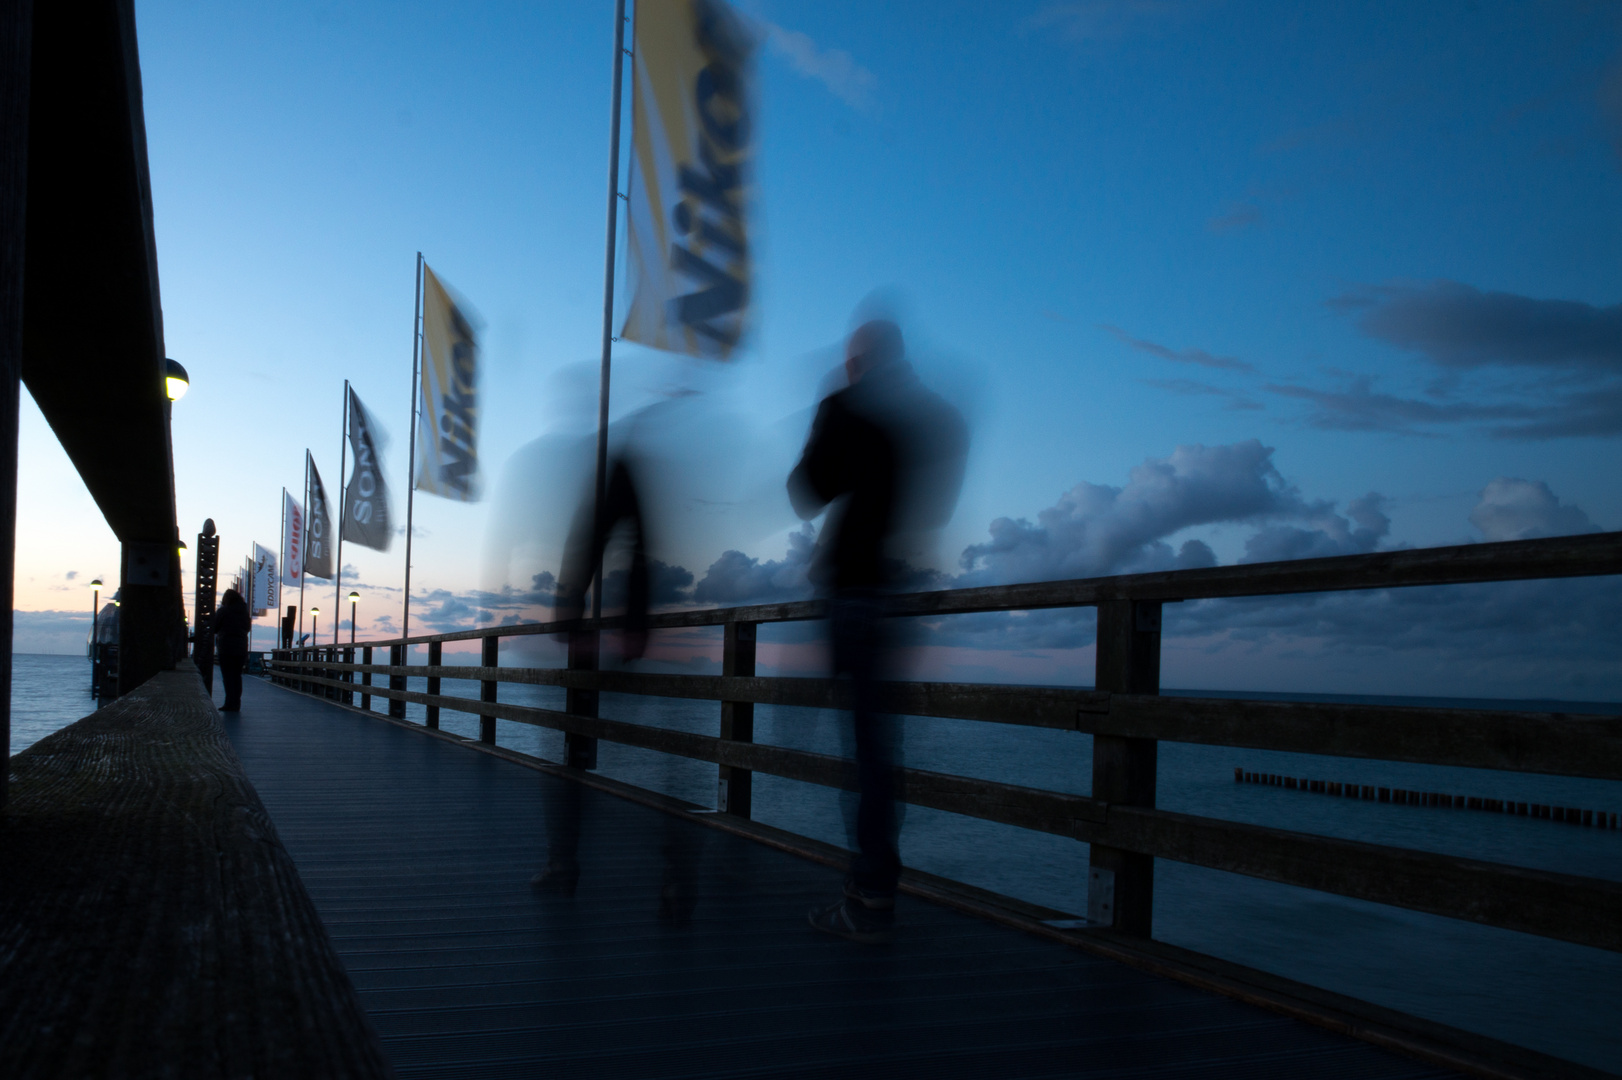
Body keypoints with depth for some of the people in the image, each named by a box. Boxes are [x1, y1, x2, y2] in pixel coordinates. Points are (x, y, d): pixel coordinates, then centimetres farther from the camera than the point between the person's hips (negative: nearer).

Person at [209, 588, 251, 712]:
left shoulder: (223, 611, -6)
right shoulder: (244, 611, 7)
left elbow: (213, 628, -1)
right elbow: (248, 627, 16)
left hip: (226, 647, -5)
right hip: (241, 647, 5)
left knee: (227, 676, -2)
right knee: (237, 676, 9)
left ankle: (230, 704, -7)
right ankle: (236, 704, 8)